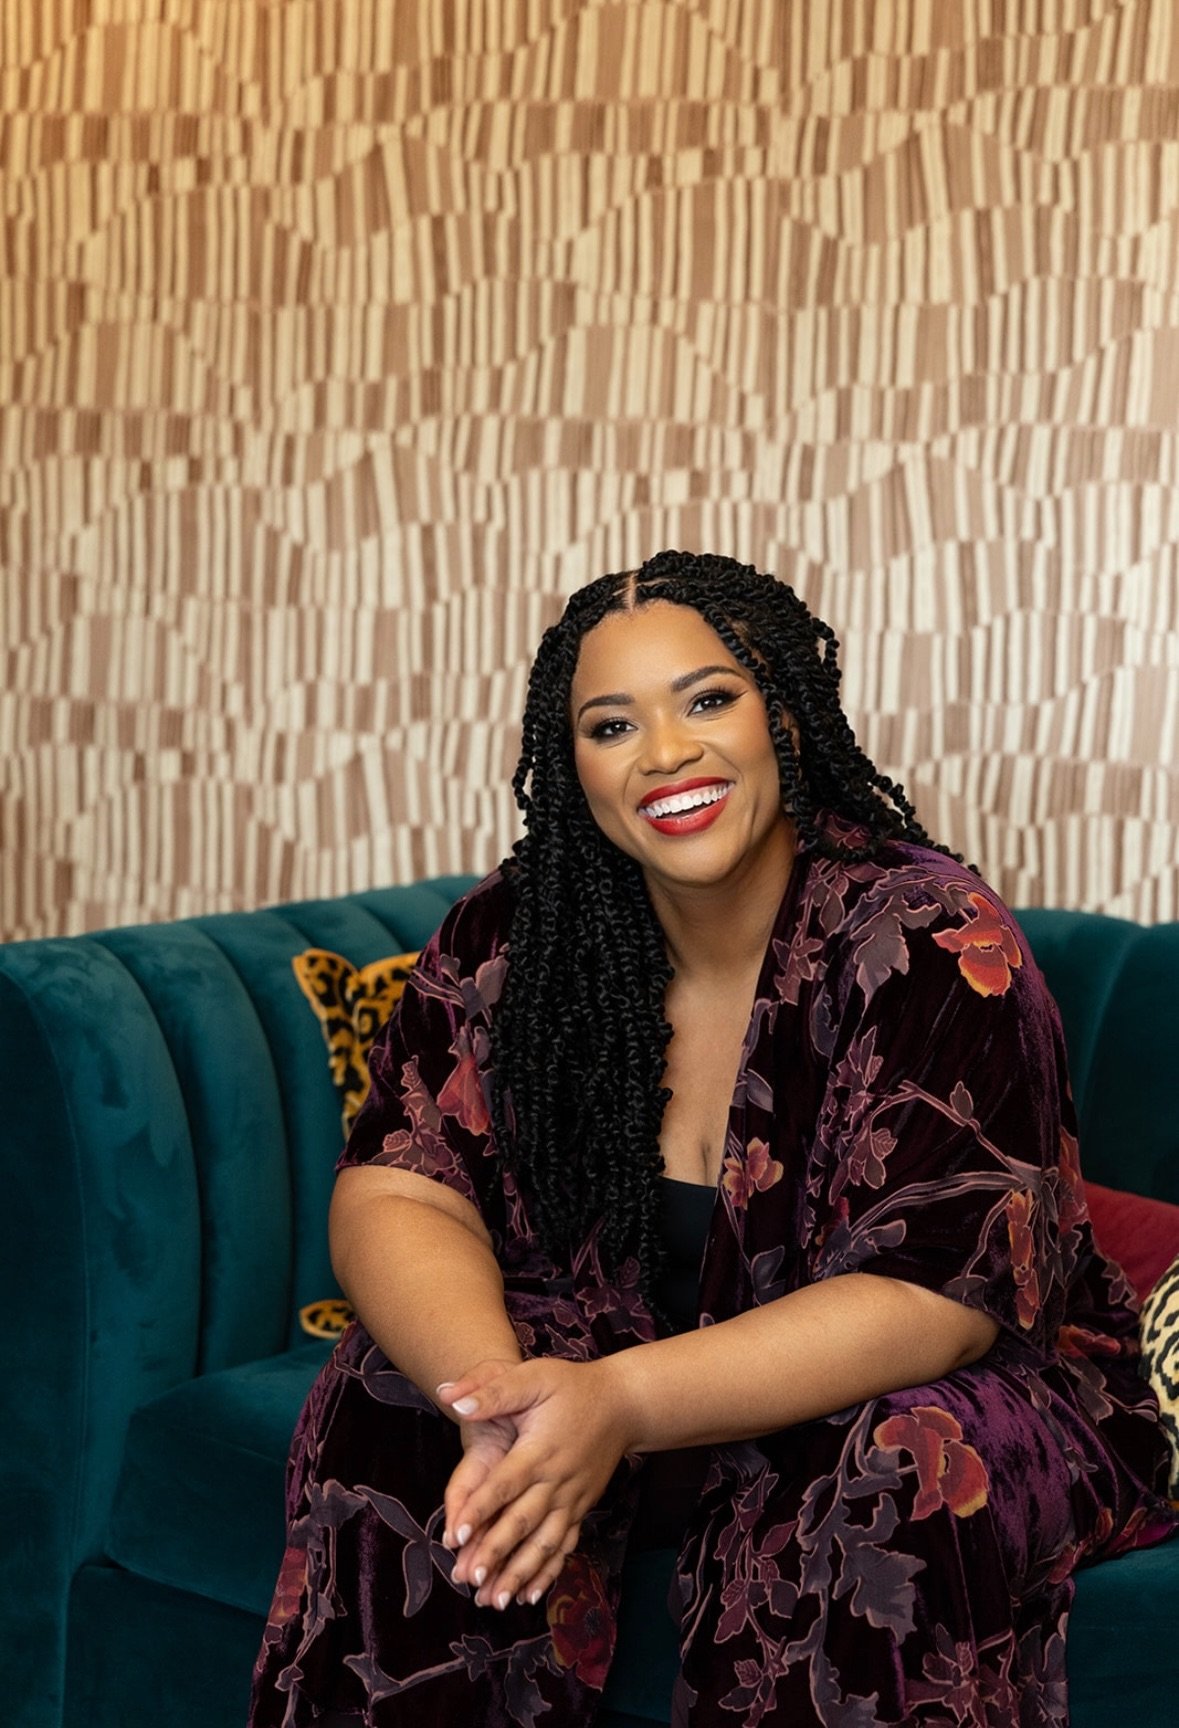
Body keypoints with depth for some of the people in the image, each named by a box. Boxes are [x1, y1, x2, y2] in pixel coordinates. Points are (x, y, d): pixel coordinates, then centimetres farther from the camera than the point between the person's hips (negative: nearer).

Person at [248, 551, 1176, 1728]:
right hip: (610, 1378, 4)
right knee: (393, 1410, -20)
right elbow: (396, 1196, -12)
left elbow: (935, 1295, -25)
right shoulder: (509, 941, -6)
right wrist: (497, 1396, -34)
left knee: (893, 1477, -35)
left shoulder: (927, 939, -19)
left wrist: (624, 1403, -38)